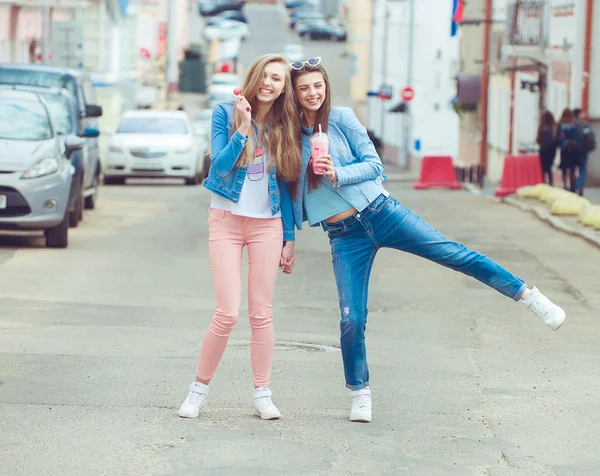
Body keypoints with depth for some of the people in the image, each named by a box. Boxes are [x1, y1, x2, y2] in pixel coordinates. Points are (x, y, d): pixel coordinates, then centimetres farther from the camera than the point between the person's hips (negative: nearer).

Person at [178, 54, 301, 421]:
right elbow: (220, 167, -12)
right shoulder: (226, 113, -2)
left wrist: (289, 239, 7)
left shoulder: (286, 127, 5)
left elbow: (286, 185, 9)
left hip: (268, 225, 2)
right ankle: (200, 389, 6)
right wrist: (243, 129, -23)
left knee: (262, 313, 2)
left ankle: (262, 393, 11)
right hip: (227, 221, -2)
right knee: (228, 312, -9)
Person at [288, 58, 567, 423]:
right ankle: (359, 393, 15)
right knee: (351, 319, -4)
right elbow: (290, 192, 12)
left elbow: (374, 165, -5)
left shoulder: (341, 118, -2)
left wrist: (336, 174, -20)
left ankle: (529, 297, 1)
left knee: (455, 255, -9)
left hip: (380, 212, -1)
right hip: (345, 236, 1)